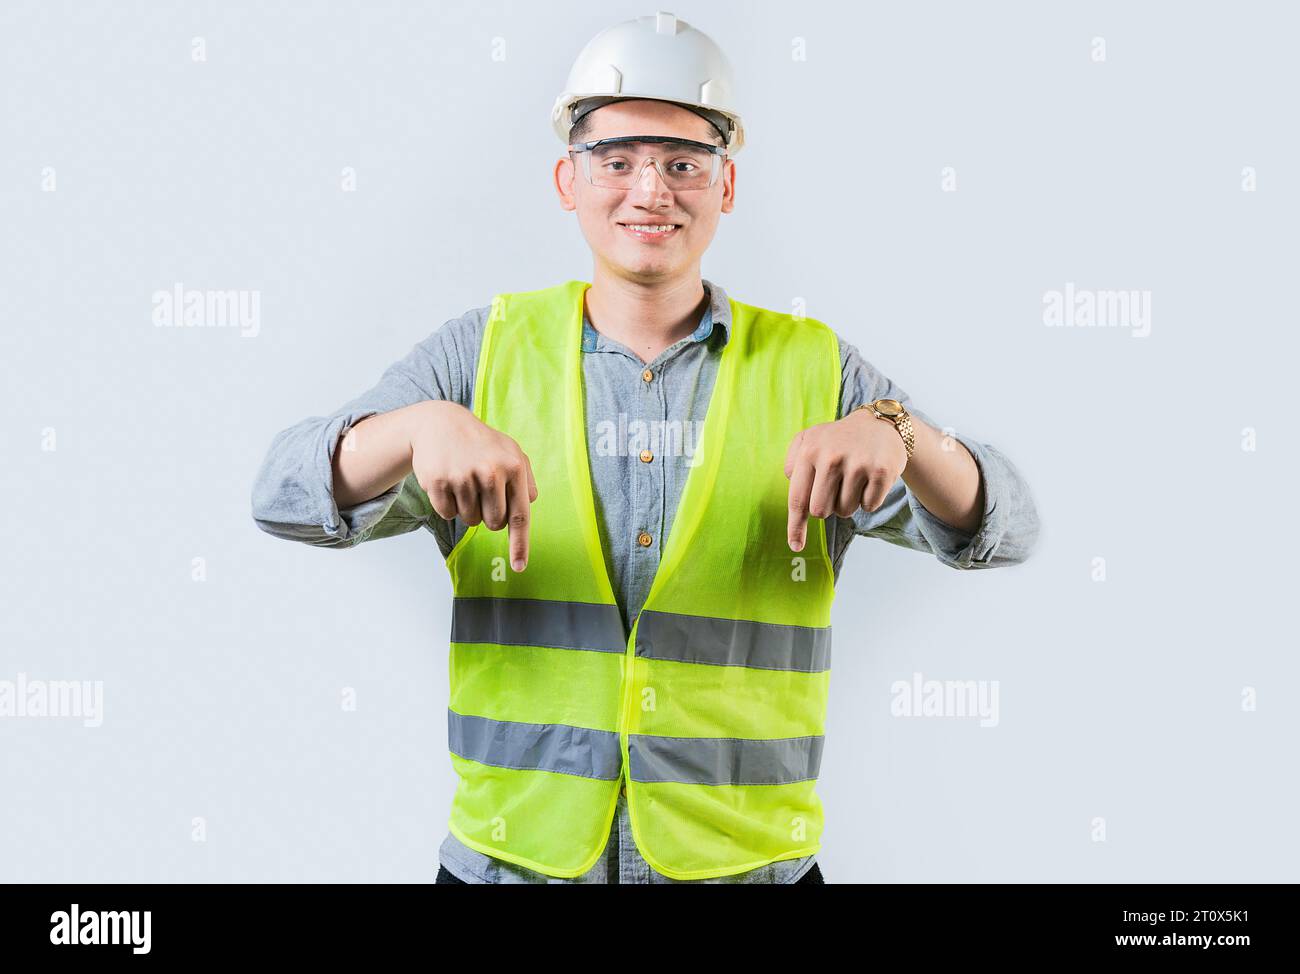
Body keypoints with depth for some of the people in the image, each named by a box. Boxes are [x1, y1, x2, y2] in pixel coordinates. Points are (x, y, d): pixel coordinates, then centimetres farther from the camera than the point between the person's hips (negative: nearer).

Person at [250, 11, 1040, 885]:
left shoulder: (811, 368, 0)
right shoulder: (488, 352, 0)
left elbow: (1003, 528, -8)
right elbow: (286, 496, -10)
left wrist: (894, 434, -29)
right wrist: (420, 428, -30)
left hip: (746, 862, 0)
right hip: (510, 858, 0)